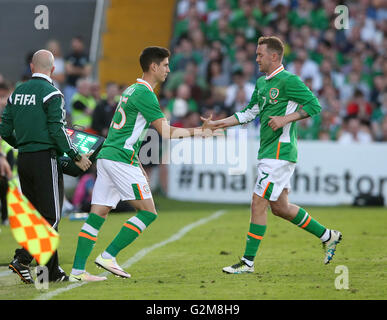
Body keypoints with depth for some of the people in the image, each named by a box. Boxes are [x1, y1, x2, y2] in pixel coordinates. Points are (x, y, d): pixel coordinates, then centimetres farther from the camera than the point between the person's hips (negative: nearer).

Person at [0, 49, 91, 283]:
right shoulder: (51, 93, -10)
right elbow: (57, 130, -16)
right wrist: (76, 156, -7)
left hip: (23, 159, 7)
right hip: (45, 159, -7)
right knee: (51, 216, -4)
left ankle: (53, 270, 9)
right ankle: (22, 259, -18)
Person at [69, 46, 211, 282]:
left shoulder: (133, 90, 20)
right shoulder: (145, 94, -10)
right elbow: (167, 133, -12)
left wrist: (138, 166, 27)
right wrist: (197, 132, -1)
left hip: (107, 156, 10)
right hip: (120, 159, -10)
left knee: (98, 214, 5)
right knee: (148, 211, -4)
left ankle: (78, 270, 1)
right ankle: (109, 256, -7)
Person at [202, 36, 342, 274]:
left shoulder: (288, 80, -11)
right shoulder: (262, 83, 16)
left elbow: (315, 105, -15)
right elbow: (249, 113, 22)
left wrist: (285, 119, -21)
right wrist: (218, 124, 15)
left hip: (280, 153, -10)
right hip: (268, 153, 10)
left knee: (259, 203, -9)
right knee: (280, 207, 13)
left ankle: (248, 262, -4)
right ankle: (327, 236, 26)